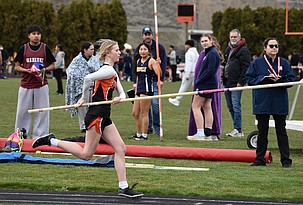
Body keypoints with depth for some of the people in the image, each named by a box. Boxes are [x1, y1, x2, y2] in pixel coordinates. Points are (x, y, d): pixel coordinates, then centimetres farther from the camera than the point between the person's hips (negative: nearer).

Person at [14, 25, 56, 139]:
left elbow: (52, 65, 10)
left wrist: (44, 70, -9)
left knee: (42, 112, 0)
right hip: (26, 85, 0)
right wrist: (27, 70, -11)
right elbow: (17, 66, 7)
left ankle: (40, 136, 7)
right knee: (23, 111, 2)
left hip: (41, 85, 0)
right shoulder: (23, 48, 4)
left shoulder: (45, 48, 4)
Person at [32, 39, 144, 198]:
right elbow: (88, 78, -27)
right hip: (96, 115, -10)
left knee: (121, 149, 4)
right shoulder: (108, 70, -12)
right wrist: (84, 98, -12)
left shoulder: (112, 72, 18)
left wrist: (119, 98, -3)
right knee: (86, 154, -5)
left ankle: (123, 188, 4)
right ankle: (51, 141, 4)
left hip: (104, 117, 10)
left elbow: (122, 92, 22)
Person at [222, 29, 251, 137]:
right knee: (230, 107, 10)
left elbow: (245, 67, -14)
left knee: (236, 106, -11)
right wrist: (223, 78, 17)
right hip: (227, 82, 9)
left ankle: (238, 130, -10)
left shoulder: (244, 50, -8)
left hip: (236, 83, -9)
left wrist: (241, 82, -19)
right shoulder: (228, 49, 19)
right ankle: (237, 128, 16)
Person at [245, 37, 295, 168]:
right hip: (262, 102, 0)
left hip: (280, 102, 0)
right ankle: (260, 159, 14)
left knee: (281, 131, 3)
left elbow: (291, 80, 0)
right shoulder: (257, 63, 3)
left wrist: (278, 80, -17)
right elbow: (249, 79, -1)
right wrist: (264, 79, -14)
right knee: (262, 131, 7)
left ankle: (286, 160, 6)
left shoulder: (284, 63, 5)